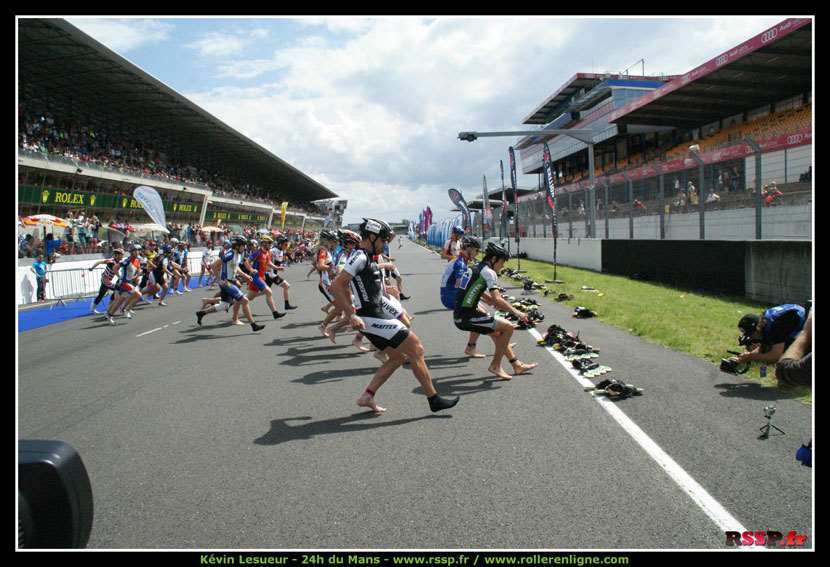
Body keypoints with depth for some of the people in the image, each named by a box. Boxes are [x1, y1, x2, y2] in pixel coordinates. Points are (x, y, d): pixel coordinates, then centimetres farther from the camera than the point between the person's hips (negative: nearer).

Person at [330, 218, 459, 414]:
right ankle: (434, 399, 1)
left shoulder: (364, 258, 16)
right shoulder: (360, 257, -14)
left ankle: (367, 396, 15)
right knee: (416, 349, -6)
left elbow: (345, 288, 26)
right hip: (373, 318, -10)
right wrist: (352, 315, -25)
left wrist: (353, 312, 24)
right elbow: (335, 286, -23)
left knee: (398, 356, 16)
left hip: (373, 317, 10)